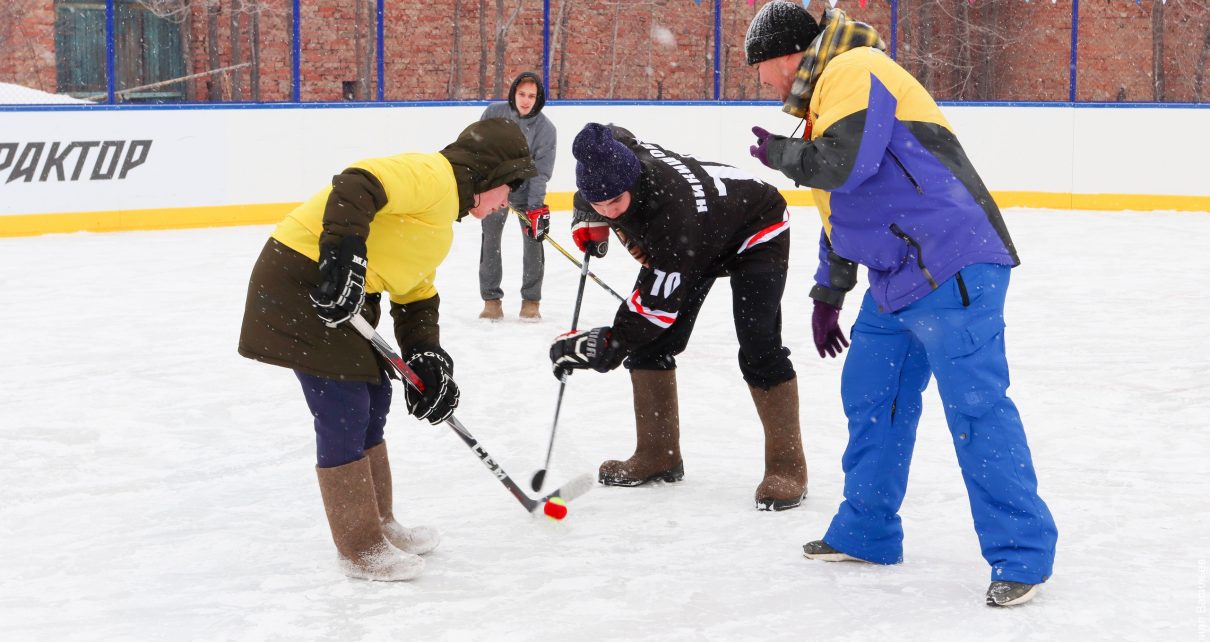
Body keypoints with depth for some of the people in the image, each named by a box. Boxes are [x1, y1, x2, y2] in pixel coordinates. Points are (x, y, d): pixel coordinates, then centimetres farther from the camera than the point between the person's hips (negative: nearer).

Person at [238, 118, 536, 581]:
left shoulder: (438, 224, 19)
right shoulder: (433, 175, -14)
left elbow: (417, 295, 18)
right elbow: (356, 186, -30)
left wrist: (426, 357, 5)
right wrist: (344, 256, -39)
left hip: (348, 292, 11)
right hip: (301, 280, -11)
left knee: (373, 398, 18)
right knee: (344, 413, -7)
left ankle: (378, 524, 32)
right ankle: (361, 549, 3)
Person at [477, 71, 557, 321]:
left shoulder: (545, 128, -16)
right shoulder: (494, 113, -12)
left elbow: (541, 172, -18)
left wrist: (536, 208, -25)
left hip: (527, 192, -1)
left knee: (533, 240, -6)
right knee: (490, 242, -1)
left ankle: (531, 301, 7)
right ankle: (492, 299, 10)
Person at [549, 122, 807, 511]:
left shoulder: (672, 213, -44)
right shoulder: (613, 150, -25)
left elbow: (659, 304, -37)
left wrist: (603, 348, -34)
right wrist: (589, 221, -5)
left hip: (755, 231, -8)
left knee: (759, 350, -21)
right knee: (650, 344, 0)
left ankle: (787, 466, -11)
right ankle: (658, 455, 12)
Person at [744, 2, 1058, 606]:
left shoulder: (852, 71, -8)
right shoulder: (826, 96, 24)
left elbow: (843, 165, -23)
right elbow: (841, 210, 32)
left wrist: (778, 152, -3)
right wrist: (828, 295, 35)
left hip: (952, 265, -11)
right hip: (896, 281, 11)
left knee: (974, 404, -10)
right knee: (869, 396, 14)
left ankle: (1020, 554, -6)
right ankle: (866, 533, 26)